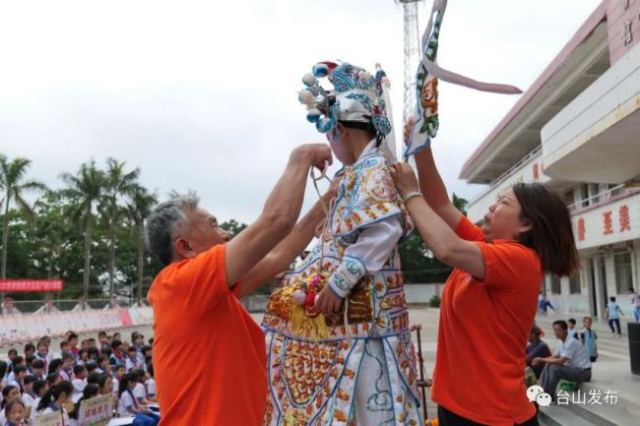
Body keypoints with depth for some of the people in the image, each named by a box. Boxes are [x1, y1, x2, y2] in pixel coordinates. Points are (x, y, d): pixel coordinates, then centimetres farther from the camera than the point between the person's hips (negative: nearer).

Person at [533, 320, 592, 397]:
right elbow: (553, 357, 11)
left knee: (554, 368, -26)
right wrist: (540, 361, -6)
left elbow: (560, 361, -24)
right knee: (547, 366, 1)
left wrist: (543, 359, -16)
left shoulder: (571, 342, -19)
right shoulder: (563, 343, 9)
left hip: (583, 372, -9)